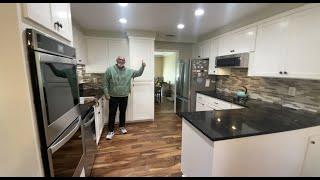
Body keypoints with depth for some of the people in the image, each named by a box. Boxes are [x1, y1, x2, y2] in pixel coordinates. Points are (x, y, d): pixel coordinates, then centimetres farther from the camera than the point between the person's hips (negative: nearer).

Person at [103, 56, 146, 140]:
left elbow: (139, 73, 7)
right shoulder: (110, 69, -6)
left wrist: (143, 66, -10)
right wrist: (106, 93, -8)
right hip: (113, 97, -2)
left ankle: (122, 127, 35)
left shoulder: (129, 71, 2)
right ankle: (111, 131, 19)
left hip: (124, 97, 3)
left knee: (123, 112, 16)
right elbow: (105, 82, -4)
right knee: (112, 114, 5)